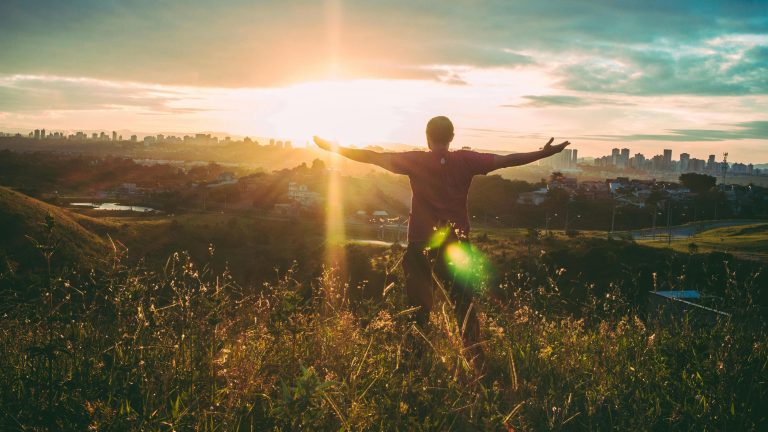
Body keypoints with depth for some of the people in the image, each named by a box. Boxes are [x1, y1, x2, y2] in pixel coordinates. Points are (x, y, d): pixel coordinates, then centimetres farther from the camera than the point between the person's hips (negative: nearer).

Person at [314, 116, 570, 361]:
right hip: (457, 244, 1)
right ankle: (475, 358, 10)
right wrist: (544, 153, 3)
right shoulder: (466, 161, -4)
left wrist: (331, 148, -2)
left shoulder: (416, 161, -7)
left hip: (421, 244, -1)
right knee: (465, 306, 10)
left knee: (418, 306, 9)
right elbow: (505, 160, -5)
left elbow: (372, 157, -8)